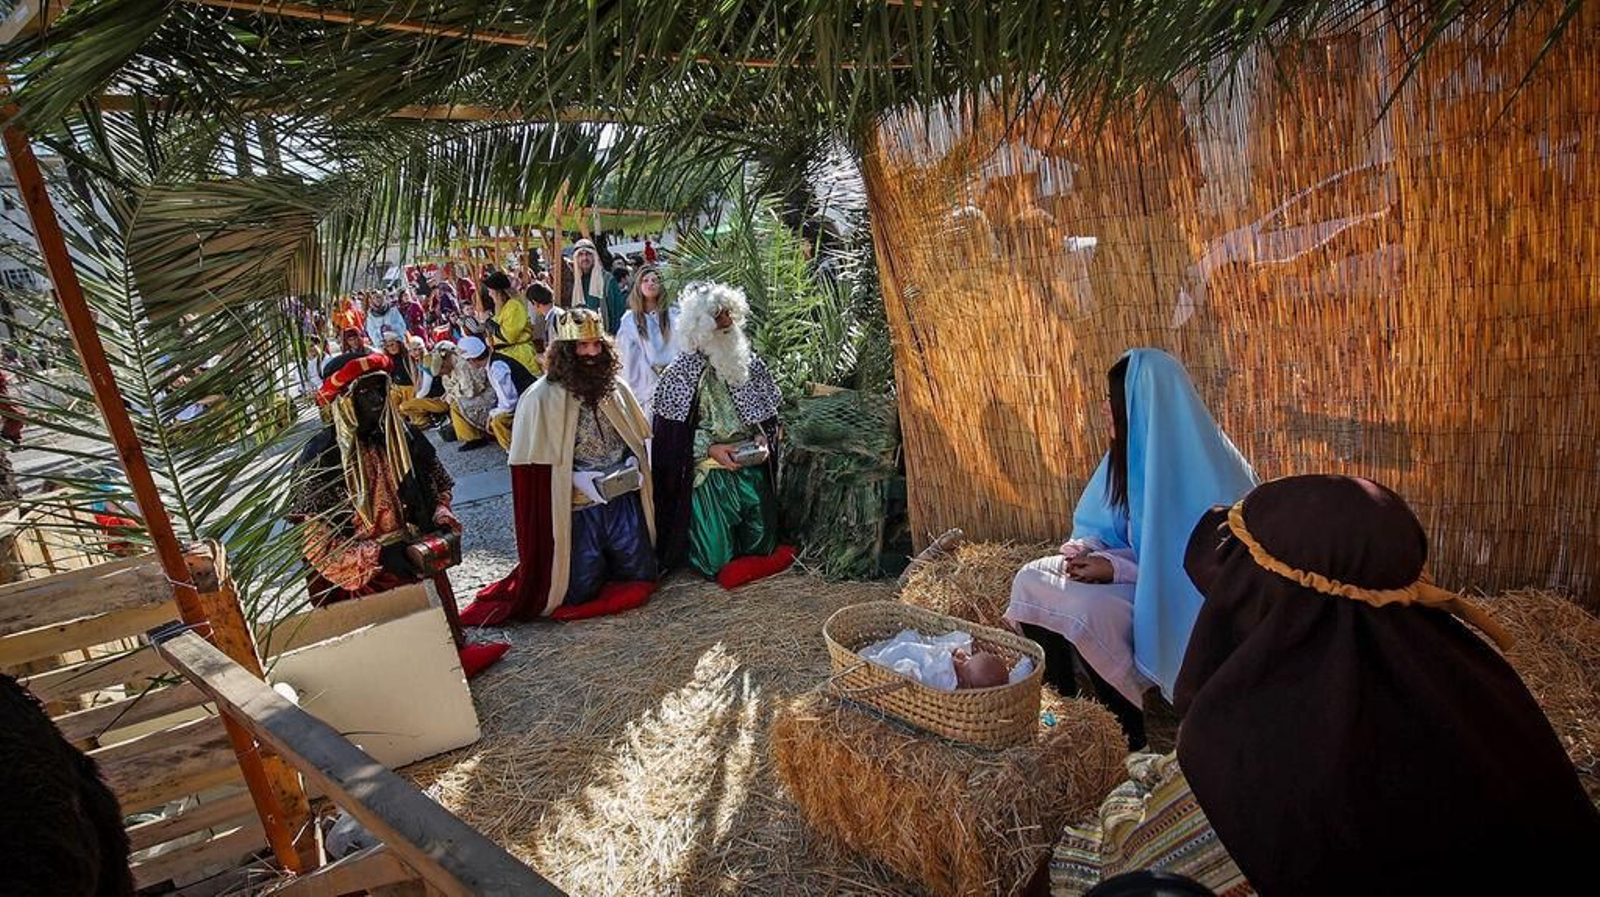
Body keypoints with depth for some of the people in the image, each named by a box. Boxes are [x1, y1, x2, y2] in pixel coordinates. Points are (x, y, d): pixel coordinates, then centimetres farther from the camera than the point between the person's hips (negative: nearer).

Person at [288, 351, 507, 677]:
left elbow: (439, 486, 17)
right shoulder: (320, 457, -11)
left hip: (417, 561, 4)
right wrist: (377, 555, -20)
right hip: (359, 580, -4)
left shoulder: (405, 437, 2)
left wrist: (441, 517, -3)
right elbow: (312, 538, -12)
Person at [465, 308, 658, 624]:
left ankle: (605, 561, 38)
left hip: (624, 497, 4)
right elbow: (535, 465, -10)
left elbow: (641, 437, 13)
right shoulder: (542, 398, -11)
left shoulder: (615, 387, 3)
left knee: (640, 573, 10)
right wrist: (577, 478, -19)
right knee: (581, 592, 0)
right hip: (576, 507, -4)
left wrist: (633, 464, -5)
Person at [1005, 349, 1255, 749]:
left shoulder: (1194, 466, -23)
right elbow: (1095, 525, 11)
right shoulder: (1131, 451, 1)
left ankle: (1129, 733, -9)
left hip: (1177, 598, -8)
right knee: (1031, 581, -7)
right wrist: (1084, 549, -12)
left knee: (1085, 610, -30)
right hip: (1140, 573, 8)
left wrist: (1114, 568, -24)